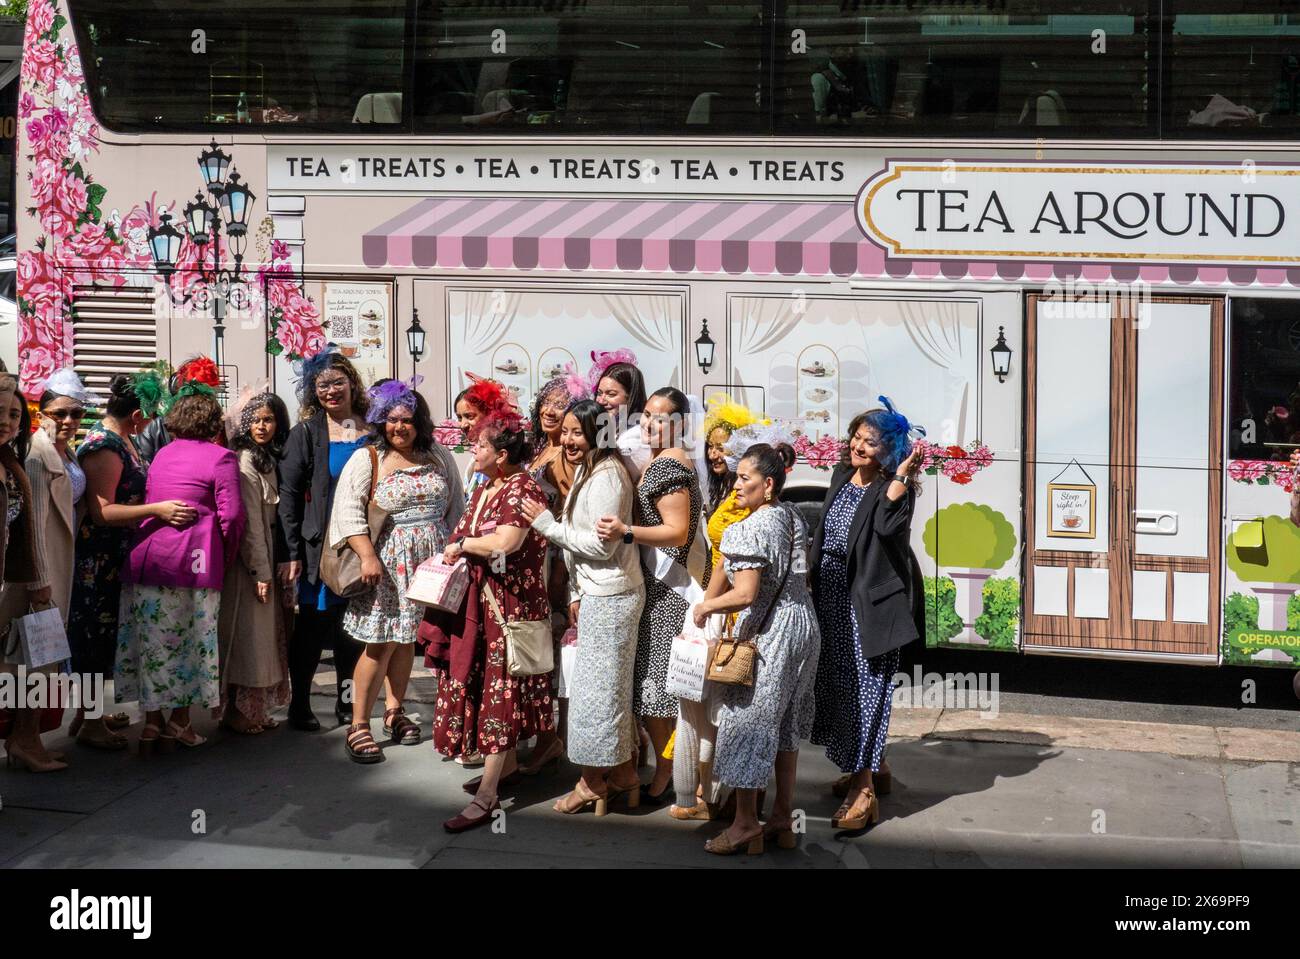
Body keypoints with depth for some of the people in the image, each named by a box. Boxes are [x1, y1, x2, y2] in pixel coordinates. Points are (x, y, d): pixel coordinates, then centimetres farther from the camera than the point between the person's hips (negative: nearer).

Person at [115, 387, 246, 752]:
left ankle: (152, 720, 12)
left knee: (151, 640, 8)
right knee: (189, 639, 7)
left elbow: (147, 502, 13)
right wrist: (224, 556, 7)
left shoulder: (161, 454, 14)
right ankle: (179, 721, 12)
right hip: (193, 560, -4)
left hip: (146, 555, 5)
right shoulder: (220, 457, -2)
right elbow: (231, 515, -6)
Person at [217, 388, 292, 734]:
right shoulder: (245, 461, -15)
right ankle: (237, 712, 5)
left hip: (265, 554, 9)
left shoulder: (269, 458, 13)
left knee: (264, 632, 12)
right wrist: (260, 570, -19)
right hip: (247, 558, -9)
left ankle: (254, 709, 20)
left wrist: (271, 565, 11)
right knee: (247, 633, -3)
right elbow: (249, 521, -18)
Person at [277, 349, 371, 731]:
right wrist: (291, 552, -11)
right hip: (320, 545, -3)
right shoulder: (306, 432, -3)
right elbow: (288, 494, -6)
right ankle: (299, 706, 14)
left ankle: (348, 701, 24)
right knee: (313, 625, 2)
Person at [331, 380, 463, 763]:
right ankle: (358, 725, -1)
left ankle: (395, 710, 26)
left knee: (406, 637, 10)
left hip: (429, 560, 4)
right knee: (382, 642, -7)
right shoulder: (366, 459, -3)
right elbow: (349, 509, -10)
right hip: (387, 560, -4)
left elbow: (455, 505, 15)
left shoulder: (438, 457, 10)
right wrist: (367, 555, -18)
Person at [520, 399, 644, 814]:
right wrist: (577, 594, 13)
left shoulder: (606, 476, -17)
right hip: (597, 593, 10)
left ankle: (594, 781, 7)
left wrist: (548, 524, -15)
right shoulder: (587, 470, 14)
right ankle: (623, 774, 22)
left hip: (611, 596, -10)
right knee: (611, 687, 14)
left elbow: (601, 545, -20)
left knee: (597, 688, -2)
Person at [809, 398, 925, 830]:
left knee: (862, 688, -8)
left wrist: (901, 475, -33)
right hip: (832, 598, 8)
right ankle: (870, 766, 33)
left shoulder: (893, 488, -13)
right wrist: (814, 579, 21)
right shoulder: (842, 477, 10)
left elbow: (888, 524, -34)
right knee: (837, 684, 16)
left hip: (868, 601, -8)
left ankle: (864, 790, -5)